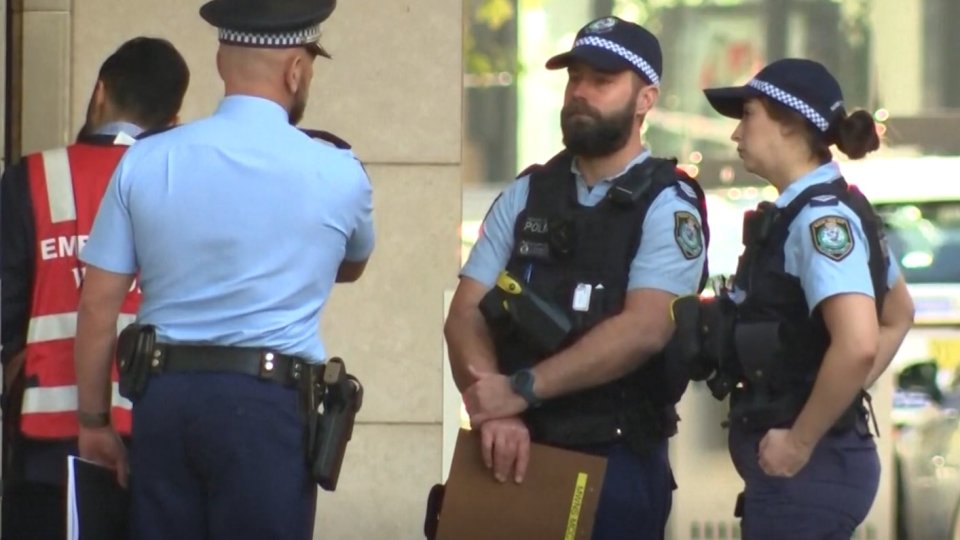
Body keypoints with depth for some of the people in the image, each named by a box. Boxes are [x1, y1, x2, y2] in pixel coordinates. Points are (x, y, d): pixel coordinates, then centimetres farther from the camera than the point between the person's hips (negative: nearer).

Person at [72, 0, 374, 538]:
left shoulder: (145, 162, 3)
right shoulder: (337, 175, -1)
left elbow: (98, 305, 4)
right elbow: (351, 267, 21)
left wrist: (93, 419, 14)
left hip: (163, 395, 3)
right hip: (268, 404, -3)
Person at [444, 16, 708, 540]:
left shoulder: (668, 206, -5)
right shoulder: (524, 196, 8)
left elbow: (642, 330, -18)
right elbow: (466, 315, 2)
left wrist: (521, 389, -22)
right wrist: (494, 409, -16)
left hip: (616, 459, -4)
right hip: (519, 451, 4)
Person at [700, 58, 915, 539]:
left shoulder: (820, 217, -17)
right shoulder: (836, 210, 13)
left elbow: (858, 344, -30)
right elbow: (898, 314, 28)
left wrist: (801, 441, -20)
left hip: (807, 466, -10)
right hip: (827, 460, 10)